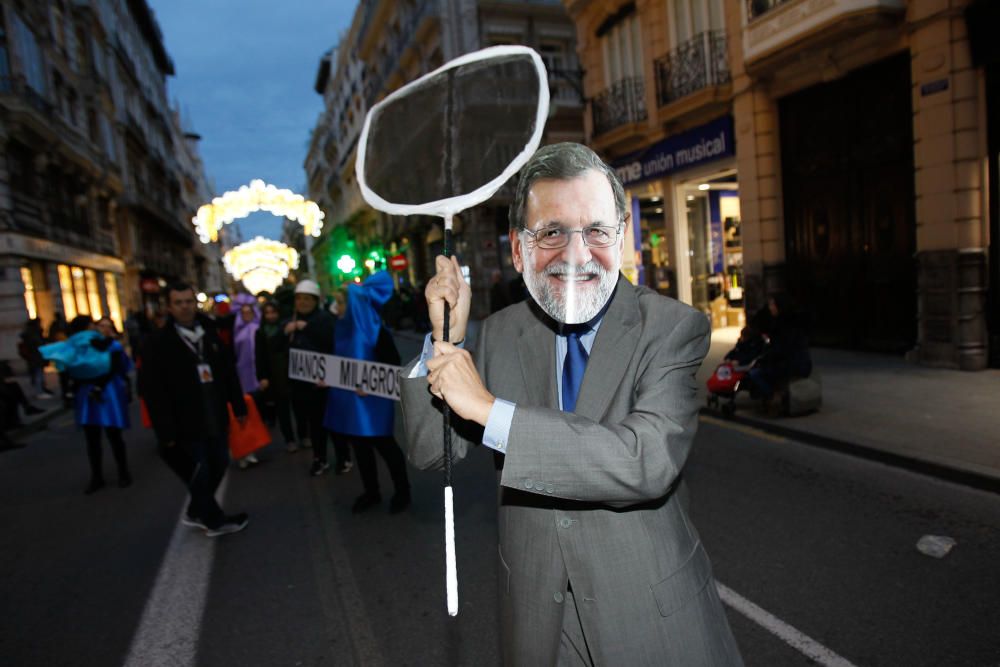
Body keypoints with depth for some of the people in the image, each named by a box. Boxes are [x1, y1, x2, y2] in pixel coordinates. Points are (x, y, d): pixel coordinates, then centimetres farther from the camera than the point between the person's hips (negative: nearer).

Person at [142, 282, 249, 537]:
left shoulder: (210, 333, 8)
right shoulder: (157, 342, -8)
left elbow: (228, 372, 12)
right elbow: (153, 390, -12)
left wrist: (238, 406, 10)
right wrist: (166, 431, -16)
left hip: (216, 419, 5)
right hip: (186, 424, -5)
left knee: (218, 466, 15)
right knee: (199, 474, 6)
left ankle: (196, 513, 36)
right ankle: (215, 520, 26)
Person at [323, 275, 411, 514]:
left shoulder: (374, 330, -16)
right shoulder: (342, 328, 5)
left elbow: (393, 364, -18)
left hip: (372, 400, -7)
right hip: (349, 399, 7)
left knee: (384, 445, 6)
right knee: (360, 447, 15)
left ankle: (402, 492, 24)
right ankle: (371, 492, 32)